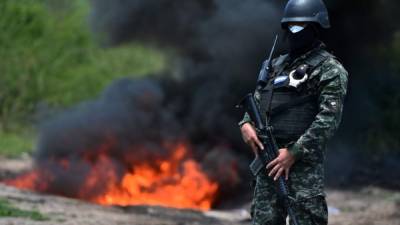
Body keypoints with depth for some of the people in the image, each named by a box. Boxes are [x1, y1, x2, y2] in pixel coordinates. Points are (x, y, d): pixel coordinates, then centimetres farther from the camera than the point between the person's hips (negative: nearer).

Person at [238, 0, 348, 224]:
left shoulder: (329, 69, -3)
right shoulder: (279, 65, 21)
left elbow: (328, 119, -13)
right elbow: (257, 100, 23)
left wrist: (294, 152, -18)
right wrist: (247, 123, 0)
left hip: (302, 160, -7)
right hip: (269, 158, 7)